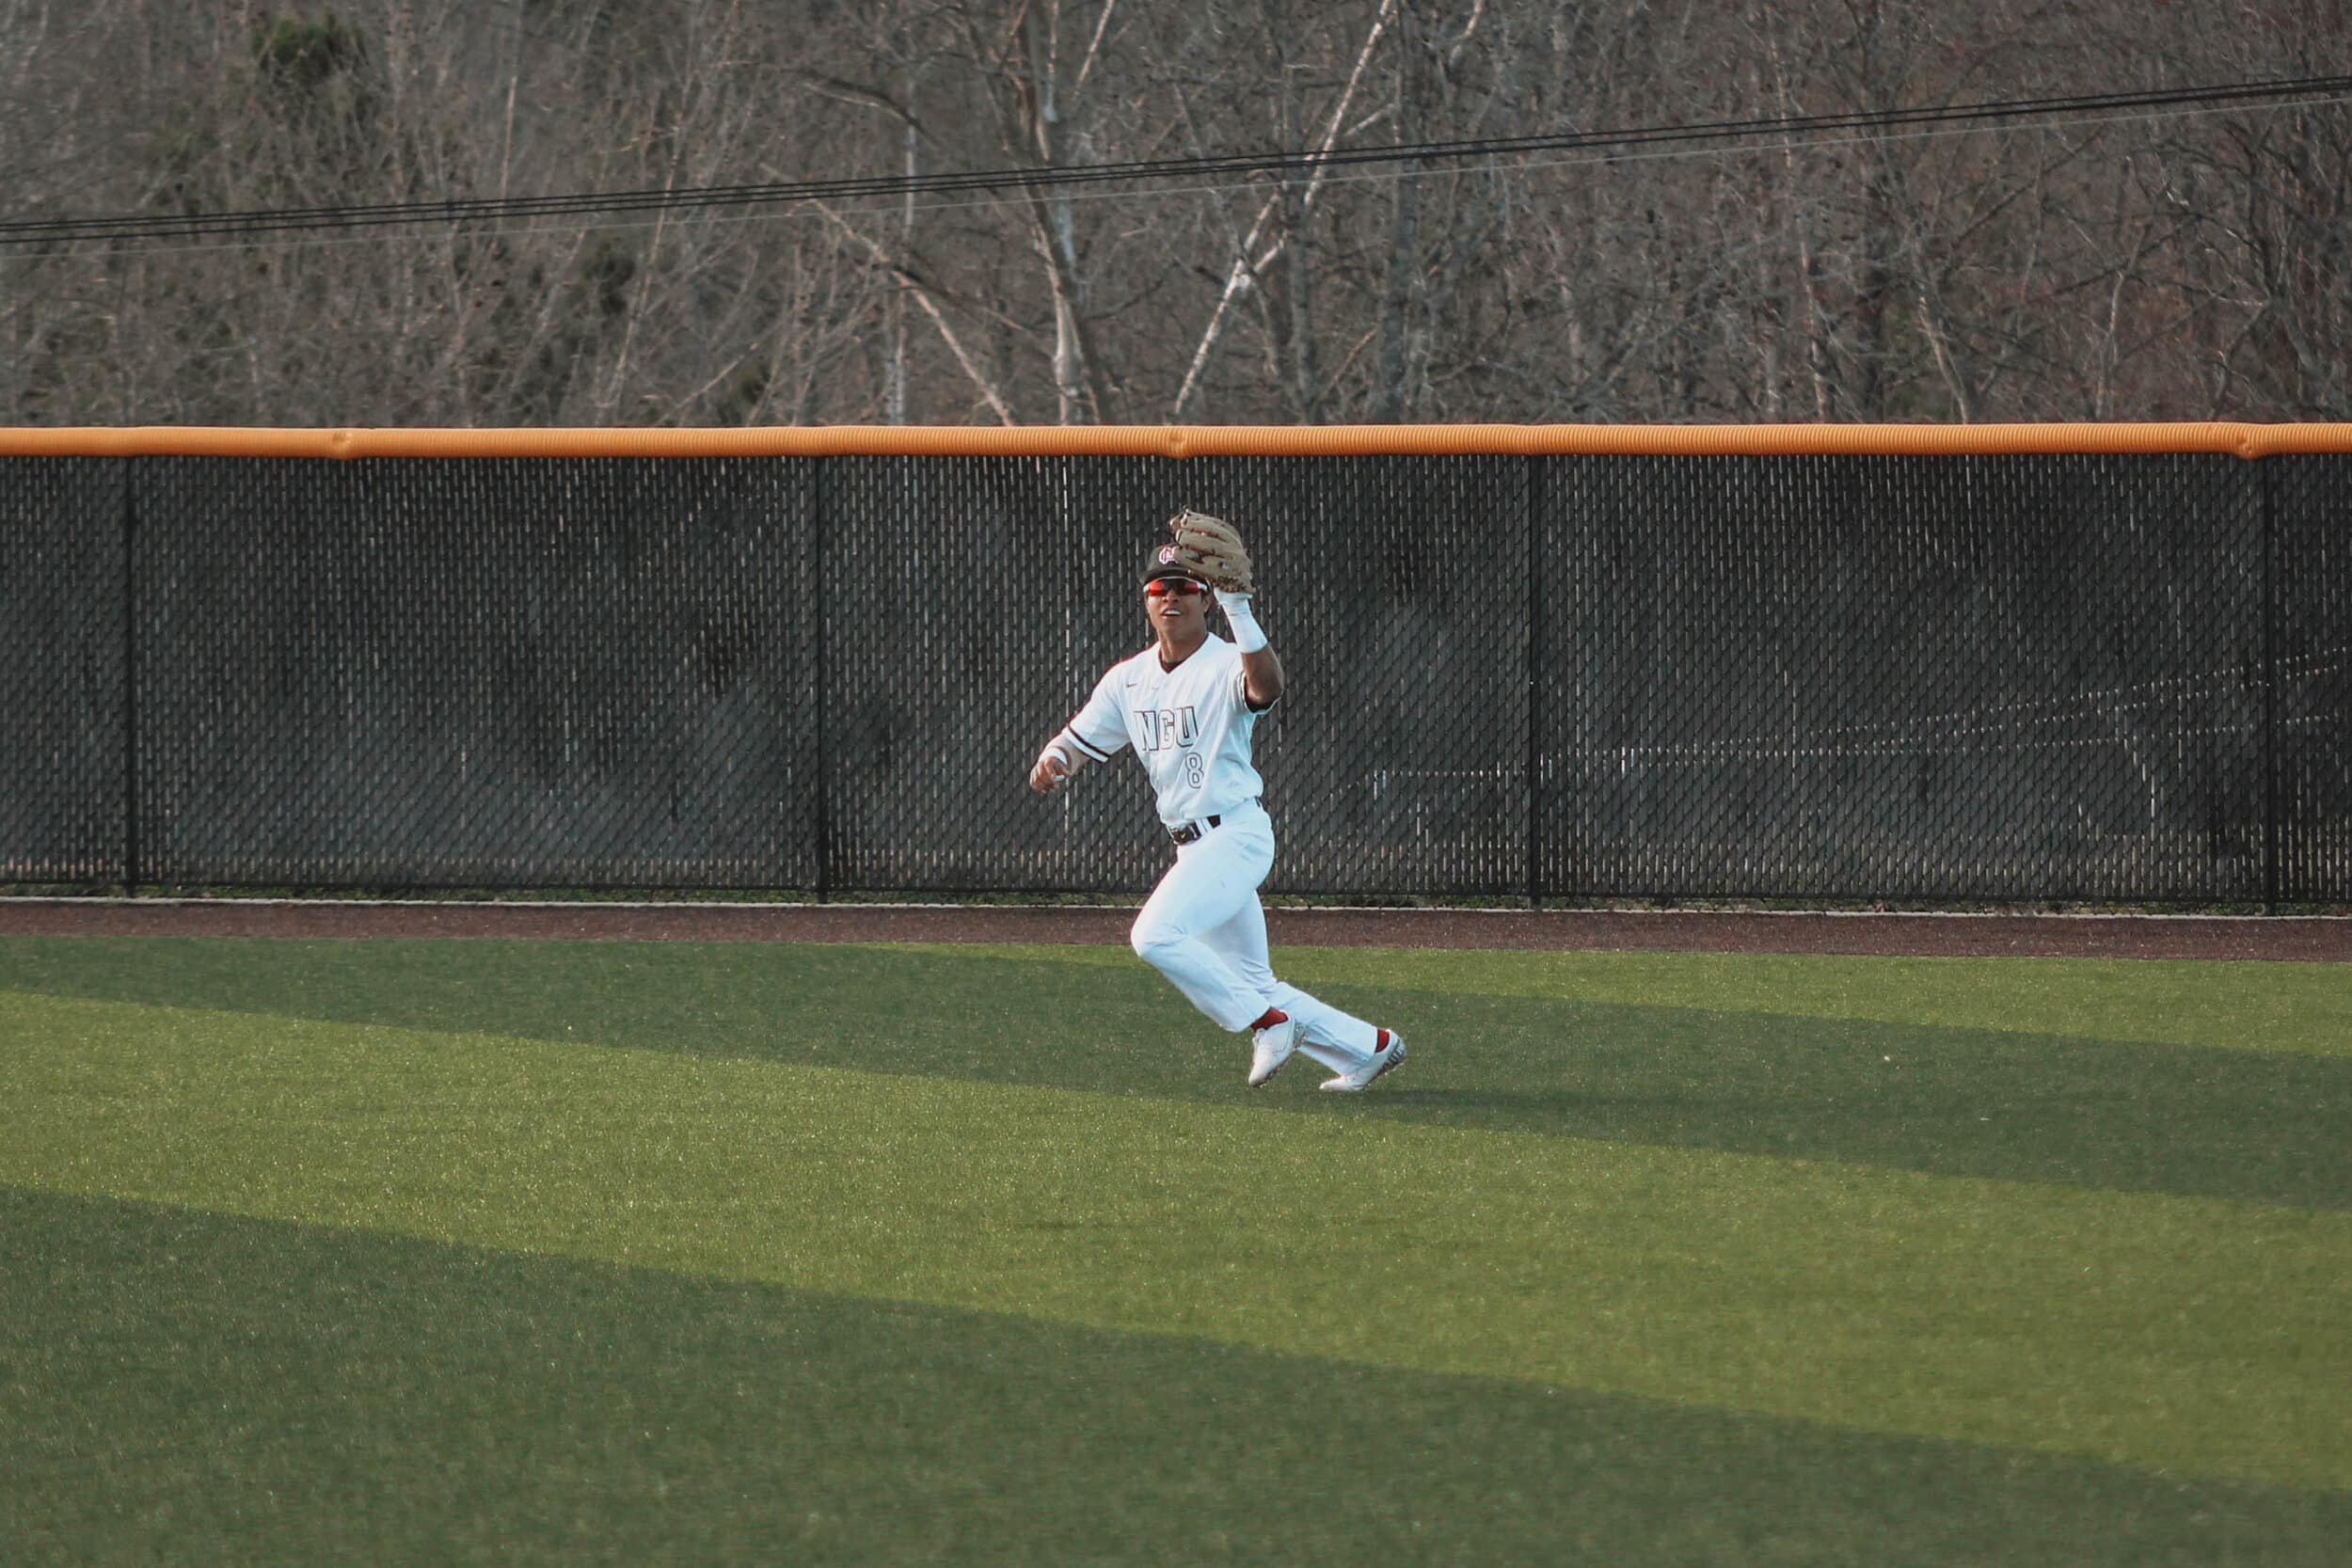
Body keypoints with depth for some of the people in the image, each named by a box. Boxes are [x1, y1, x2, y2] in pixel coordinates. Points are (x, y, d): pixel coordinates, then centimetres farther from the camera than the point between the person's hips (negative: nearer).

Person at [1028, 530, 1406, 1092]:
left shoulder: (1226, 666, -12)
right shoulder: (1129, 679, 11)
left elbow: (1266, 686, -35)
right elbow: (1079, 741, 14)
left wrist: (1238, 608, -43)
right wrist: (1052, 761, -10)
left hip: (1237, 832, -8)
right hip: (1193, 846, 8)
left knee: (1156, 935, -25)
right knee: (1251, 979, 11)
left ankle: (1266, 1023, -13)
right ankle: (1367, 1046, 22)